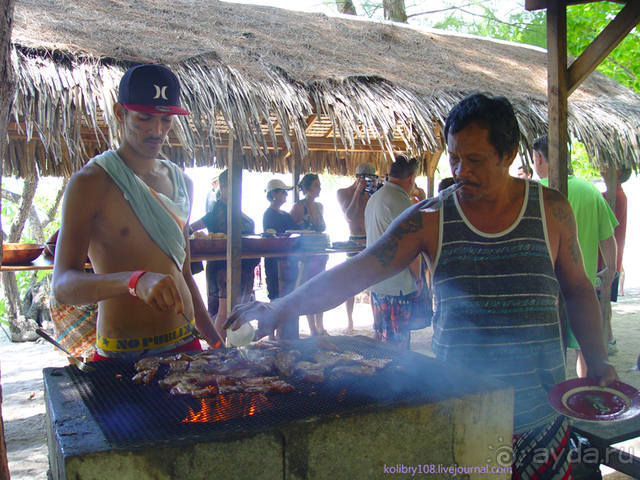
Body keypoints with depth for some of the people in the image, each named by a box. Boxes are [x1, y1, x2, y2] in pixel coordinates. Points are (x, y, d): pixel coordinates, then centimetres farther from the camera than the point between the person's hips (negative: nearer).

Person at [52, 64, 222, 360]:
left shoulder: (180, 182, 11)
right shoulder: (91, 182, -9)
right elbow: (63, 285, -18)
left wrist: (215, 341, 16)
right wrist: (134, 280, -36)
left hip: (185, 344, 5)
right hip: (121, 356, -5)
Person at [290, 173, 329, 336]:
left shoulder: (319, 206, 13)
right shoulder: (299, 206, -9)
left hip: (320, 253, 7)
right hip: (306, 254, -7)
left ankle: (320, 328, 20)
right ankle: (313, 330, 3)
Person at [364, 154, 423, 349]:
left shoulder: (374, 198, 13)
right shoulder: (401, 202, -17)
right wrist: (418, 278, -3)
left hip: (376, 282, 9)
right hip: (398, 286, -9)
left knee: (380, 336, 18)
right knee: (398, 345, 0)